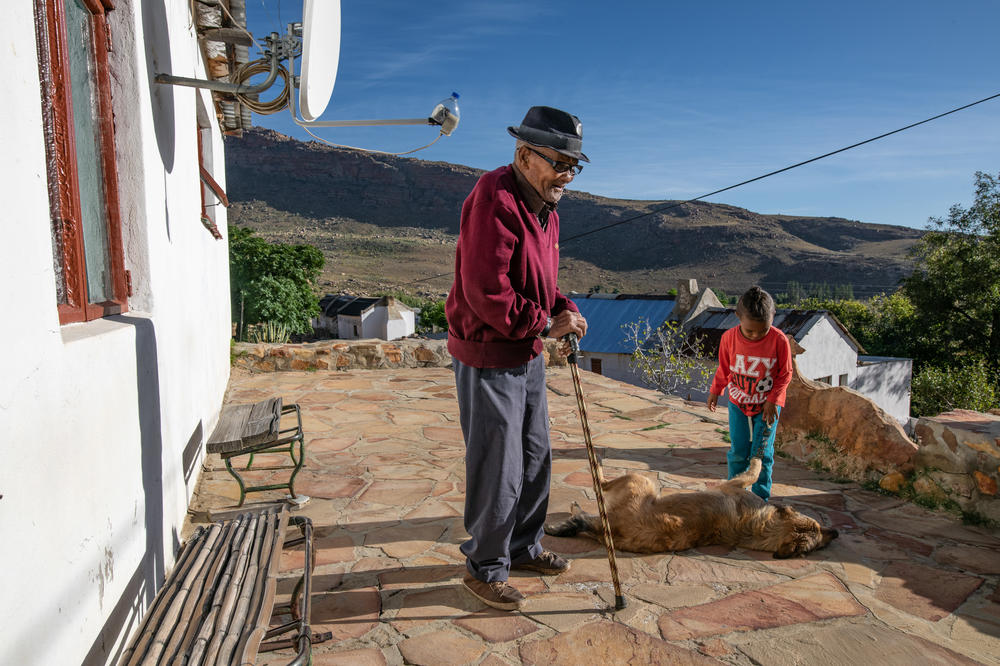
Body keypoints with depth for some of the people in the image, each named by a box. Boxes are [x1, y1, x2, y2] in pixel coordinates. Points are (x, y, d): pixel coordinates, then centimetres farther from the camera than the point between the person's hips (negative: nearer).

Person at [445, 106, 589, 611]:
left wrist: (564, 310, -2)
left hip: (529, 355, 10)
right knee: (497, 468, 1)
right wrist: (546, 324, -18)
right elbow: (487, 294, -28)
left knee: (535, 458, 20)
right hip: (487, 357, -10)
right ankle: (485, 569, 22)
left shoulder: (545, 209, 10)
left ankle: (524, 547, 40)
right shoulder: (493, 199, -22)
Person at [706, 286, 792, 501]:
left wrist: (772, 400, -13)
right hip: (738, 403, 2)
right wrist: (715, 390, 8)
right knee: (738, 452, 7)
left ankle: (760, 500, 16)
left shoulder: (779, 340, -19)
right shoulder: (729, 338, -13)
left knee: (761, 454, 1)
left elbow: (785, 374, -6)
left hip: (767, 405, -2)